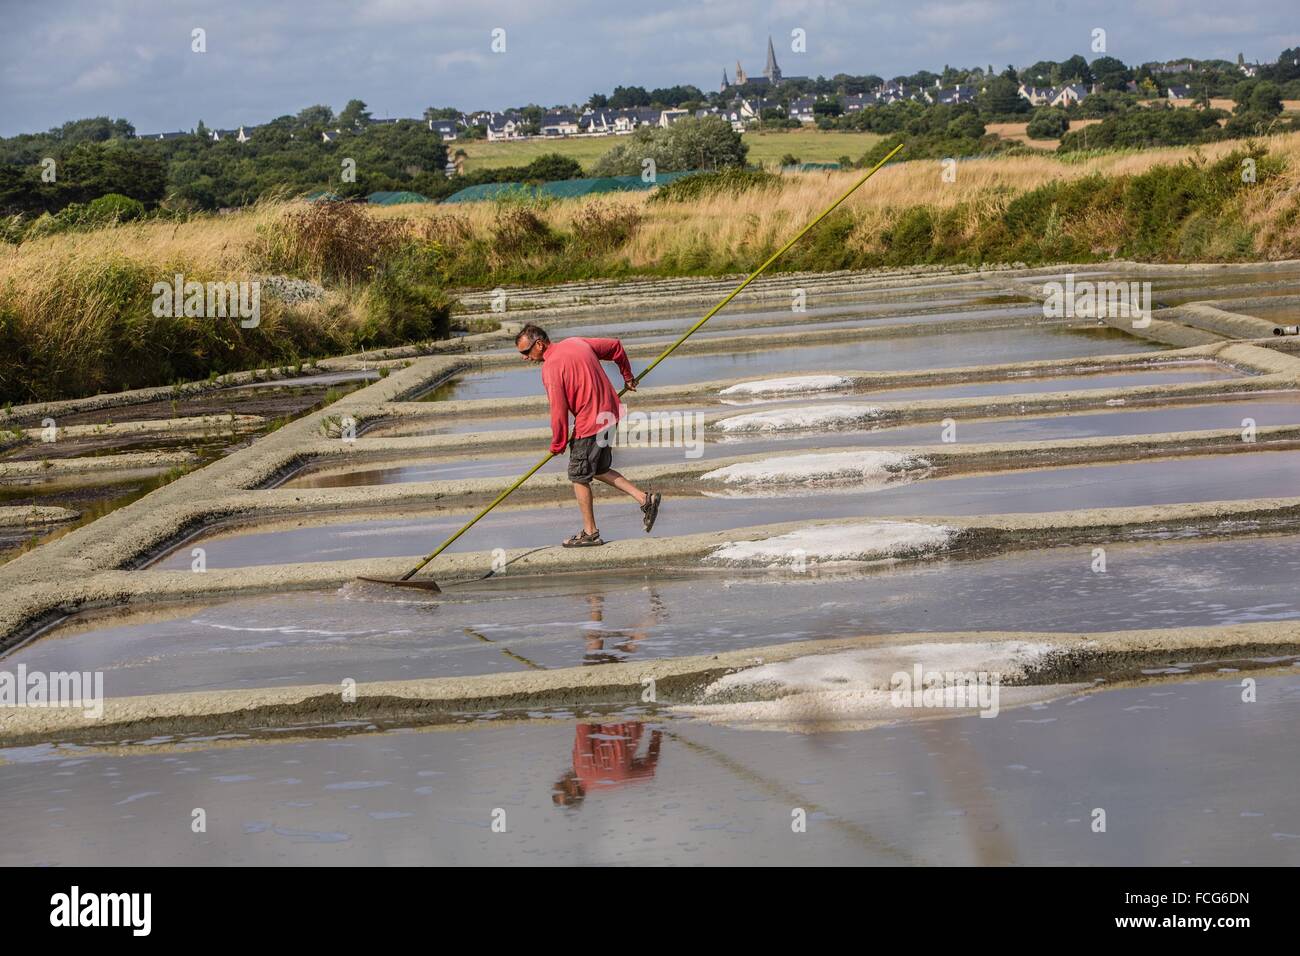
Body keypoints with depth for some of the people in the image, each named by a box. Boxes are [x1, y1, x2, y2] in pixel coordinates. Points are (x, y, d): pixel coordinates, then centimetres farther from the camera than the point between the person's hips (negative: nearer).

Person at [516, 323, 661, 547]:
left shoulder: (551, 367, -18)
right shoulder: (576, 343, 7)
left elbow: (558, 411, -19)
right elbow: (615, 347, 17)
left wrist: (557, 444, -5)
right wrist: (627, 375, 32)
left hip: (589, 424, -9)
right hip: (610, 415, 9)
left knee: (579, 477, 6)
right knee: (599, 469, 21)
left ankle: (590, 533, 13)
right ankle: (644, 499, 12)